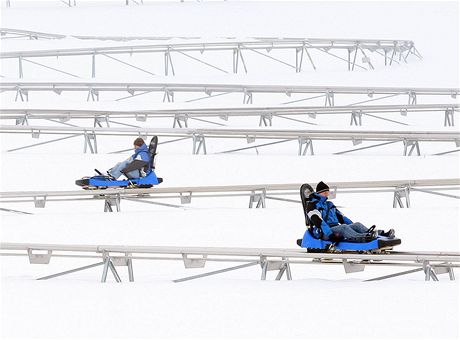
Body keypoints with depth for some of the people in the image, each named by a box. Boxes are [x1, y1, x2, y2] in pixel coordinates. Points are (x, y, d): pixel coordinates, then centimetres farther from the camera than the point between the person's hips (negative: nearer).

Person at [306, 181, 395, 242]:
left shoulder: (329, 205, 29)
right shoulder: (312, 205, 1)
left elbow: (341, 217, 26)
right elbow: (318, 221, -14)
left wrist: (353, 225, 14)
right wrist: (330, 234, -27)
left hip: (336, 228, 8)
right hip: (324, 232, -8)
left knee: (357, 224, -14)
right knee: (343, 227, -35)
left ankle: (381, 234, -36)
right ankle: (363, 237, -64)